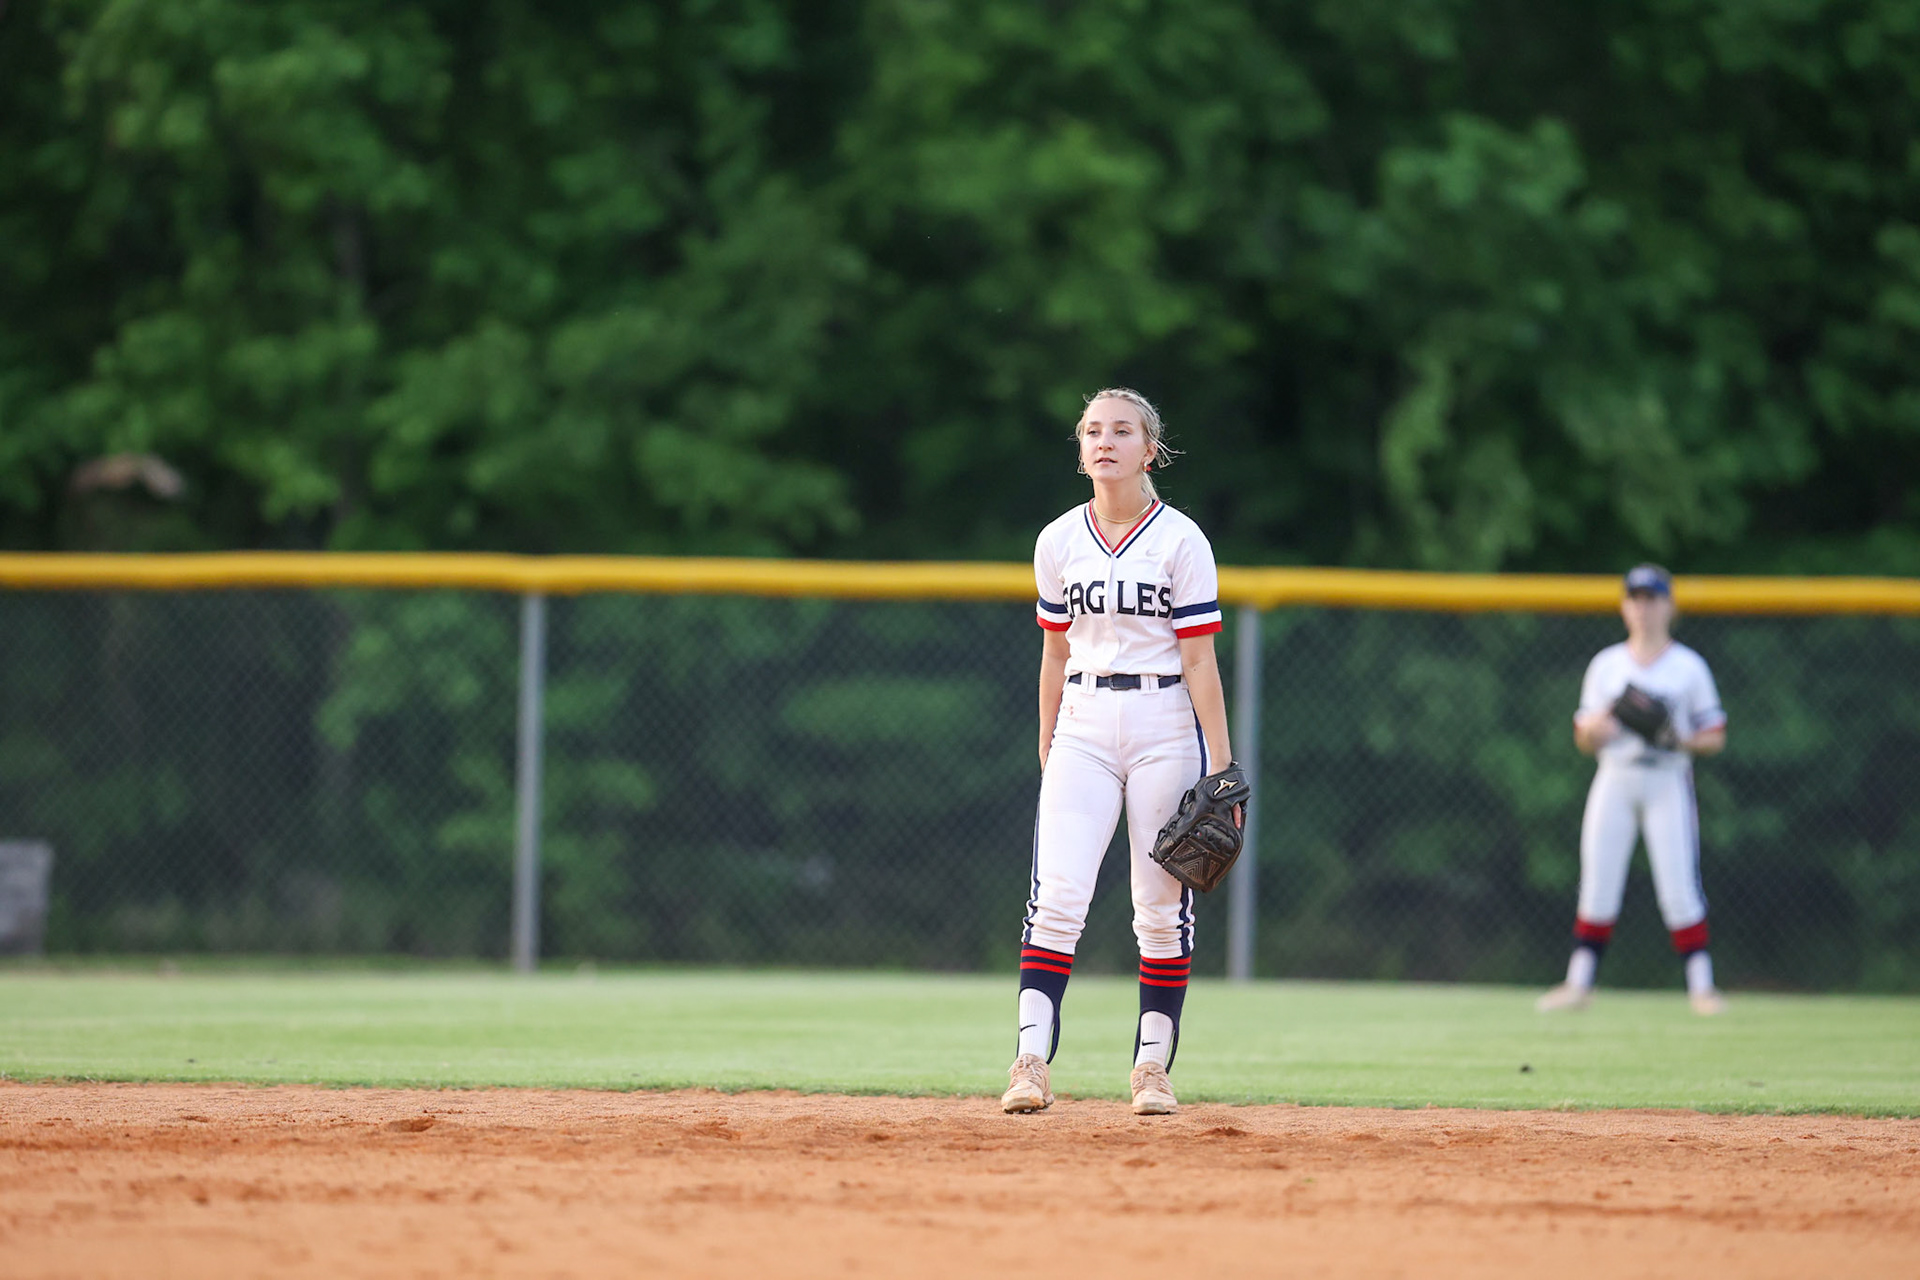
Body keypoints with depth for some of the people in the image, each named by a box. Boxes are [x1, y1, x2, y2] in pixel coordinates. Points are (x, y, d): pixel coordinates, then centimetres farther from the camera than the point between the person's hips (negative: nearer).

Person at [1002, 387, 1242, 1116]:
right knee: (1056, 896, -12)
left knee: (1163, 908, 2)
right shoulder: (1058, 542, 7)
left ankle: (1153, 1065, 11)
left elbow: (1199, 661, -6)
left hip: (1165, 725, -2)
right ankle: (1031, 1061, -16)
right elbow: (1055, 653, 13)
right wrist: (1047, 750, 11)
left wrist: (1221, 766, -10)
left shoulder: (1180, 540, -4)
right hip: (1084, 723, 2)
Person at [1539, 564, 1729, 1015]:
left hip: (1667, 780, -2)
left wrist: (1679, 740, -15)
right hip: (1615, 779, 2)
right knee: (1598, 882, -1)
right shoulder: (1606, 665, 10)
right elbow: (1584, 739, 9)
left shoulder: (1688, 667, 4)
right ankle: (1579, 982, 6)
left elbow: (1715, 737, 4)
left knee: (1679, 885, -9)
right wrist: (1598, 725, -14)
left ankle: (1701, 986, -5)